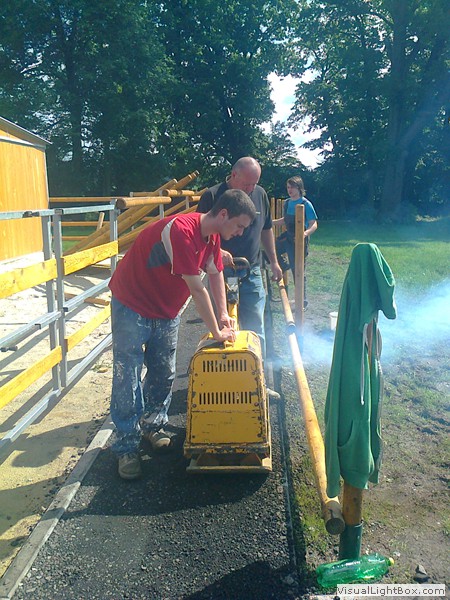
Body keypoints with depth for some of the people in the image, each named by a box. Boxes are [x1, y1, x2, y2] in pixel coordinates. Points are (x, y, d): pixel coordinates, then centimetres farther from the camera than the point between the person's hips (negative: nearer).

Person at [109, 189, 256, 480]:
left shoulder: (213, 234, -4)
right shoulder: (182, 231, -32)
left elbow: (216, 273, 8)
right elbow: (197, 289, -28)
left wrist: (224, 315, -1)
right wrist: (217, 332, -20)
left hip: (167, 310, 8)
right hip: (132, 305, -8)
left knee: (164, 374, 13)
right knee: (128, 379, -2)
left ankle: (152, 425, 33)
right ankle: (127, 446, 10)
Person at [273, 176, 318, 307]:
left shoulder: (306, 204, -14)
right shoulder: (287, 203, 6)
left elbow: (314, 224, -19)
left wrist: (306, 233, -38)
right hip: (288, 236, 7)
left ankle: (302, 301, 8)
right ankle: (284, 266, 25)